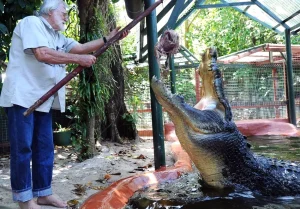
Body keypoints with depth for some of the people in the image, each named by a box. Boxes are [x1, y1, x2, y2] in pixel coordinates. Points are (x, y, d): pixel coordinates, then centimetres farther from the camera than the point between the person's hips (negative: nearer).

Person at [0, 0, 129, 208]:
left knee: (45, 147, 10)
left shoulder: (58, 37, 20)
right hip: (22, 96, -9)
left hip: (43, 99, 9)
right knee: (23, 147, -3)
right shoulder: (31, 22, -7)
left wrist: (108, 38, 0)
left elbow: (82, 47, 10)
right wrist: (78, 59, -19)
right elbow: (42, 54, -21)